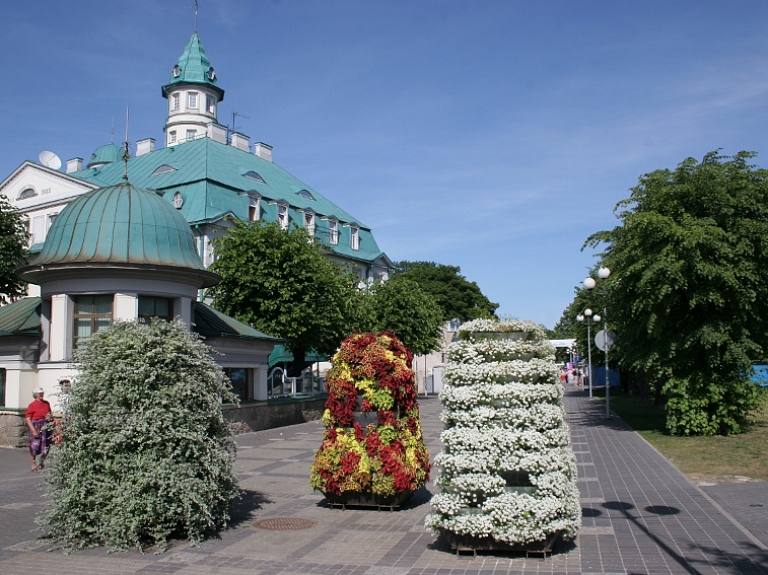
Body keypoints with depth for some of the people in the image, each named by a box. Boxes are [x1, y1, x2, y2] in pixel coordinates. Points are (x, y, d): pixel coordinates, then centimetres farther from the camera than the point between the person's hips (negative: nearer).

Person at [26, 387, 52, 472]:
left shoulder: (46, 403, 11)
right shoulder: (32, 405, -7)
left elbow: (50, 413, 25)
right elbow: (28, 419, -10)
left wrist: (50, 416, 0)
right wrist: (33, 431, -17)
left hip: (46, 428, 5)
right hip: (36, 428, -5)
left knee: (45, 447, 8)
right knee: (34, 447, -3)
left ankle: (42, 463, 25)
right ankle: (33, 465, 10)